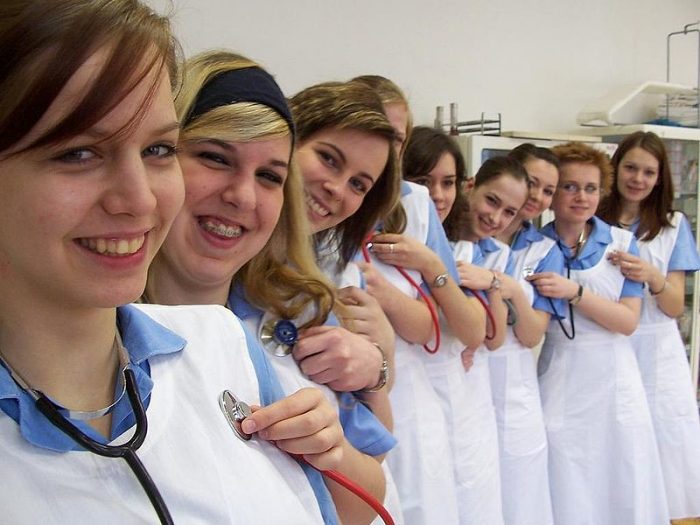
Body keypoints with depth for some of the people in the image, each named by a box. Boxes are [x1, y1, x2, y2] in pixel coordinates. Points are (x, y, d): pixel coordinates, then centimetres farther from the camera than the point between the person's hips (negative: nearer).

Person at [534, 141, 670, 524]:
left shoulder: (621, 242, 1)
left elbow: (628, 321, -7)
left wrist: (574, 292, -20)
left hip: (613, 381, 1)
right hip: (559, 382, 0)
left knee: (624, 492, 9)